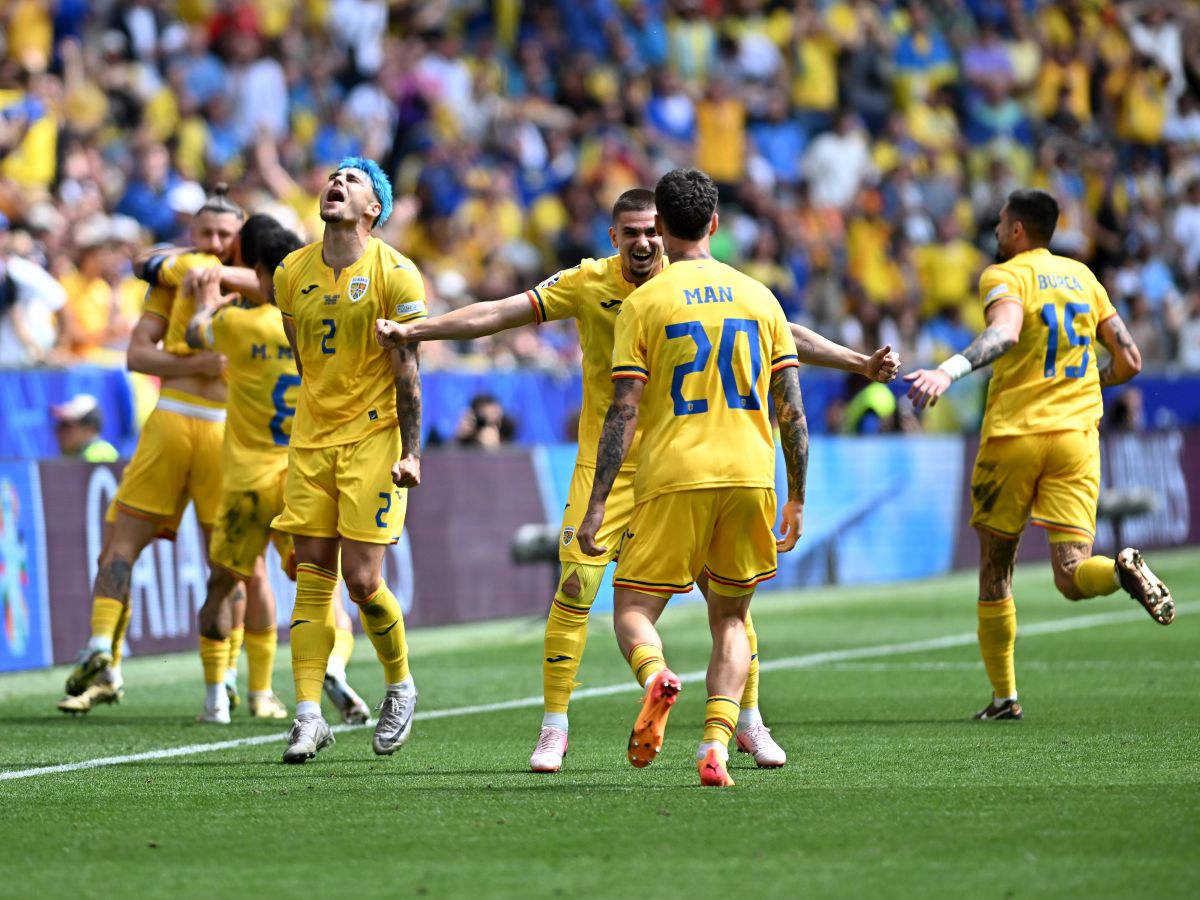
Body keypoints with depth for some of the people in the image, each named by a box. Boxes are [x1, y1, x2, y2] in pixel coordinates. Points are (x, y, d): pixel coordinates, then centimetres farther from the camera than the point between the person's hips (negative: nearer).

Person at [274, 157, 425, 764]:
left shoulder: (395, 275, -7)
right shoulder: (292, 273, 7)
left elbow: (406, 370, -6)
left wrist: (410, 451, -10)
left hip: (374, 437, -4)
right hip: (310, 439, 4)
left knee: (362, 580, -7)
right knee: (313, 580, -1)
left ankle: (400, 688, 17)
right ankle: (309, 715, -2)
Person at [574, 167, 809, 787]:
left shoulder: (643, 304, 0)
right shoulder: (759, 297, 10)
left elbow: (623, 414, -6)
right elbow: (793, 411, 8)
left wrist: (596, 506, -4)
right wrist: (797, 499, 16)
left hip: (674, 479, -3)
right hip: (751, 476, 3)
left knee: (632, 608, 6)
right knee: (730, 618, 15)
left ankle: (655, 675, -28)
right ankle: (717, 742, -4)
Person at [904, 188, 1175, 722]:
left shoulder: (1004, 276, -2)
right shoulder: (1081, 276, 15)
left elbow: (1004, 333, -26)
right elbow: (1129, 361, 15)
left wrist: (950, 371, -40)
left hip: (1013, 434, -4)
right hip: (1076, 436, 4)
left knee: (994, 569, 12)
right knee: (1072, 577, -3)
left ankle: (1003, 696, 12)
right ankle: (1124, 569, -36)